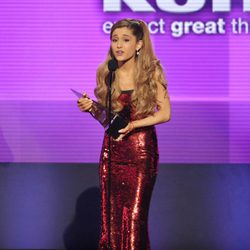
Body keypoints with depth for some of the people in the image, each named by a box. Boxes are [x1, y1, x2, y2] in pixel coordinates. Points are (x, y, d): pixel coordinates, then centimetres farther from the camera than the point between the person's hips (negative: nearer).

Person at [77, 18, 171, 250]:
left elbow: (165, 113, -7)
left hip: (142, 151, -3)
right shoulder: (105, 73, 3)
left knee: (135, 215, -4)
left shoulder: (151, 71, -6)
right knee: (110, 214, 5)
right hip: (112, 150, 3)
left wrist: (132, 125, -18)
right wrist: (90, 107, -9)